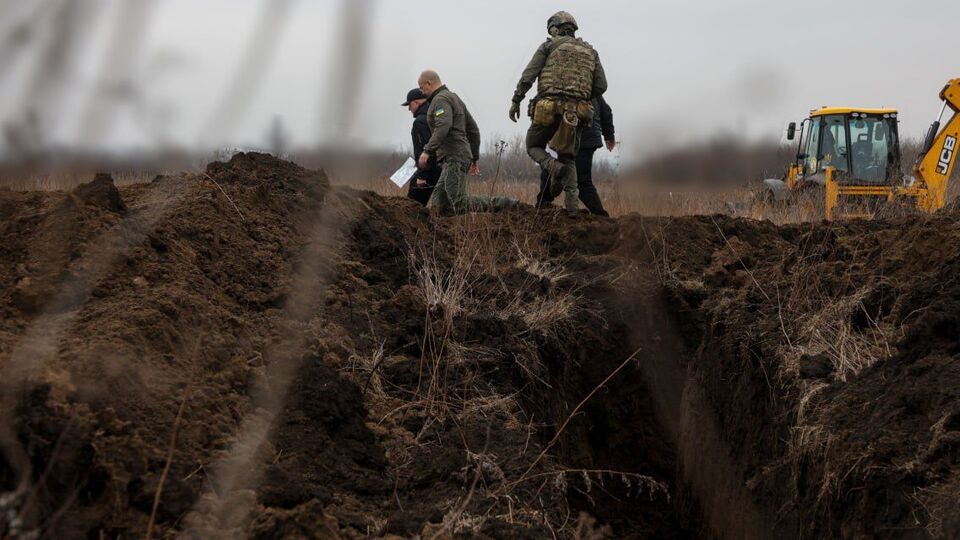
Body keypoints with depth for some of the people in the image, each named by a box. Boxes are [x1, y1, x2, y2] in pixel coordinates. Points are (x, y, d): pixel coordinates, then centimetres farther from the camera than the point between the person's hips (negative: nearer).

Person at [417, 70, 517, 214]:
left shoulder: (441, 99, -7)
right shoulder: (454, 97, 25)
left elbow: (443, 126, -26)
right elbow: (473, 129, 28)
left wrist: (427, 151, -31)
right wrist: (475, 158, 30)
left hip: (454, 158, -10)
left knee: (460, 206, -17)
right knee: (438, 204, 2)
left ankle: (502, 204, -11)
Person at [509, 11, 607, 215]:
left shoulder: (549, 46, 7)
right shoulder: (590, 52, 17)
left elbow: (528, 76, -1)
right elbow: (601, 86, 10)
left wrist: (516, 101, 4)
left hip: (548, 108, -3)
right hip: (576, 113, 3)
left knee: (534, 146, 17)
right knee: (568, 158, 13)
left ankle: (554, 167, -15)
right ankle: (571, 205, -4)